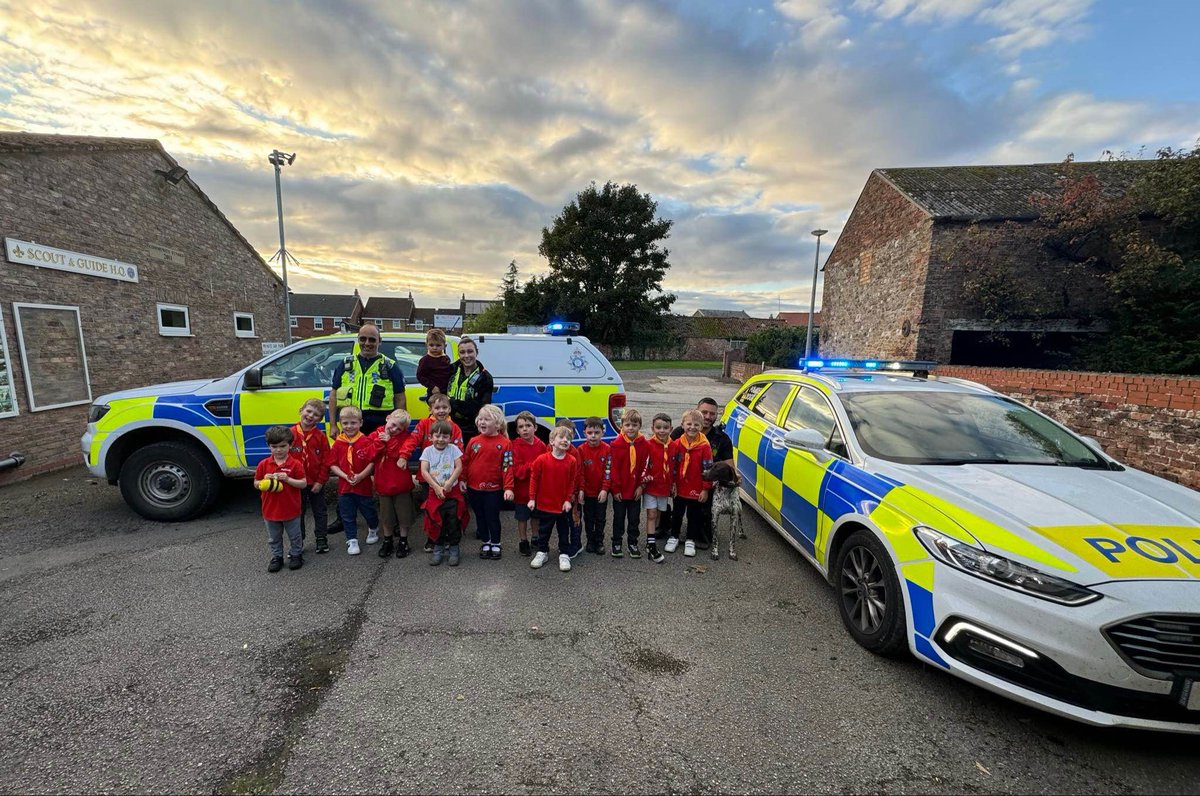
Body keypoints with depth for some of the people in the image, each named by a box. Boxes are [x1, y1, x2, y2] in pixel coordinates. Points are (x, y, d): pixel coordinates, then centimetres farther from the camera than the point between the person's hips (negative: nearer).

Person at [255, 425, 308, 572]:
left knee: (294, 536, 14)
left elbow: (304, 483, -12)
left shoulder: (296, 464, -12)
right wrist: (265, 480, -17)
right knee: (274, 538, 18)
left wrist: (288, 479, -25)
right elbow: (256, 484, 4)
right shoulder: (264, 464, -4)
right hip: (270, 510, 3)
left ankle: (296, 555, 32)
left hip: (291, 509, -3)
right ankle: (276, 557, 35)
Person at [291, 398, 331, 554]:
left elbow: (325, 460, -6)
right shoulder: (291, 434, -8)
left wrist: (320, 481, -9)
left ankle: (321, 539, 27)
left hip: (316, 483, 0)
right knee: (298, 512, 14)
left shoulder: (320, 436, -7)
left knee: (320, 511, 13)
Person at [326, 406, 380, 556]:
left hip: (364, 485, -2)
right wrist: (345, 476, -16)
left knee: (369, 511, 13)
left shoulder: (366, 442, -10)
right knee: (348, 516, 11)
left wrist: (360, 476, -21)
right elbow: (333, 465, -2)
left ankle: (373, 530, 42)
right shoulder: (338, 443, -2)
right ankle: (352, 541, 25)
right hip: (344, 486, 2)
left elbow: (372, 462, -12)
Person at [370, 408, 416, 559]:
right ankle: (387, 541, 33)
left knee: (403, 513, 9)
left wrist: (389, 441, -22)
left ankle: (403, 541, 26)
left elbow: (402, 453, -21)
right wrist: (380, 441, -20)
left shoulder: (405, 436, -7)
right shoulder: (375, 435, 0)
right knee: (386, 514, 16)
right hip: (383, 483, 2)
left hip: (401, 484, -2)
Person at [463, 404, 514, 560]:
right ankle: (486, 543, 33)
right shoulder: (474, 441, 1)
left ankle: (495, 544, 25)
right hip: (474, 488, 4)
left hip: (494, 489, -4)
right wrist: (462, 480, 4)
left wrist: (508, 487, -17)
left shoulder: (504, 443, -9)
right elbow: (465, 462, 8)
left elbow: (507, 467, -12)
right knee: (480, 517, 16)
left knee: (493, 517, 7)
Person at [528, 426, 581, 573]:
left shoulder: (572, 461, -10)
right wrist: (532, 498, -4)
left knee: (564, 531, 12)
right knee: (543, 531, 16)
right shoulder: (542, 459, -13)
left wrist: (568, 500, -4)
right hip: (544, 504, 0)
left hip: (563, 505, 0)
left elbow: (573, 482, -2)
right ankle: (542, 552, 34)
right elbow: (534, 478, -5)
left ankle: (564, 555, 27)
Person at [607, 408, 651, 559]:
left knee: (634, 518, 13)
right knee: (619, 518, 12)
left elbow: (645, 466, -1)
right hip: (619, 491, -1)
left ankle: (633, 544, 27)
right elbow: (613, 468, -9)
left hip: (636, 490, 2)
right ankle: (616, 544, 26)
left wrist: (641, 485, -6)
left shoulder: (644, 445, -4)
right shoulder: (616, 445, -10)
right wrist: (616, 489, -10)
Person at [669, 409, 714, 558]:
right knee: (677, 513, 18)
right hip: (679, 488, 2)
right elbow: (672, 465, 0)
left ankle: (690, 541, 29)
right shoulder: (677, 444, -7)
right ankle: (674, 536, 35)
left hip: (696, 490, -2)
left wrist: (705, 489, -9)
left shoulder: (705, 446, -13)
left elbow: (708, 469, -10)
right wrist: (672, 484, 0)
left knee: (694, 515, 13)